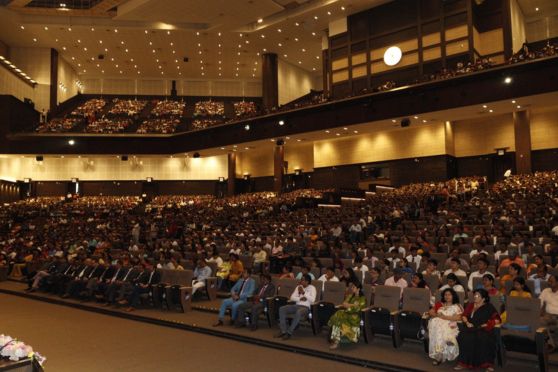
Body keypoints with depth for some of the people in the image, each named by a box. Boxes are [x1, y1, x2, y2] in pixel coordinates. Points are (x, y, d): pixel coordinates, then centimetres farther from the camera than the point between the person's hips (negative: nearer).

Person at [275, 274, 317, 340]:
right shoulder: (298, 287, 16)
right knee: (281, 309, -18)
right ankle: (283, 331, -19)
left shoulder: (312, 288, 0)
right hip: (296, 305, 6)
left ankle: (289, 332, -31)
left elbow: (312, 300, -15)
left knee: (298, 312, -41)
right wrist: (300, 298, -9)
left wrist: (303, 293, -16)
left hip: (305, 307, -6)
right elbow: (292, 297, 8)